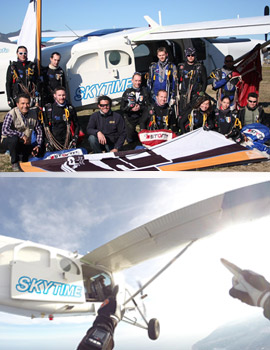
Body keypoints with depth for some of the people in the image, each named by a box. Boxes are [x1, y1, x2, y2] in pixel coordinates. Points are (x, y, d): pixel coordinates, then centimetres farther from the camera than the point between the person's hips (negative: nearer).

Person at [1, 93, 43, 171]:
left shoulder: (33, 114, -3)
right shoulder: (11, 114, -17)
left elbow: (39, 131, 1)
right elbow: (5, 130, -29)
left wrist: (38, 145, -11)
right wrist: (22, 135, -32)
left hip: (25, 144, 4)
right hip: (9, 141, -4)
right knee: (14, 139, -38)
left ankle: (24, 160, 18)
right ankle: (14, 162, -14)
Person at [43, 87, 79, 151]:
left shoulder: (70, 108, 8)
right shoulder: (48, 109, 4)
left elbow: (76, 125, 13)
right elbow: (45, 126, 7)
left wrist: (74, 140, 2)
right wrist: (47, 142, -1)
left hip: (68, 144, 1)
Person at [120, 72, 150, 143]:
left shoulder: (144, 91, 3)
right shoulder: (127, 92, 2)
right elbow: (122, 108, 0)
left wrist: (140, 108, -20)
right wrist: (131, 109, -18)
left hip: (141, 116, 0)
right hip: (130, 117, 0)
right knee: (130, 140, 3)